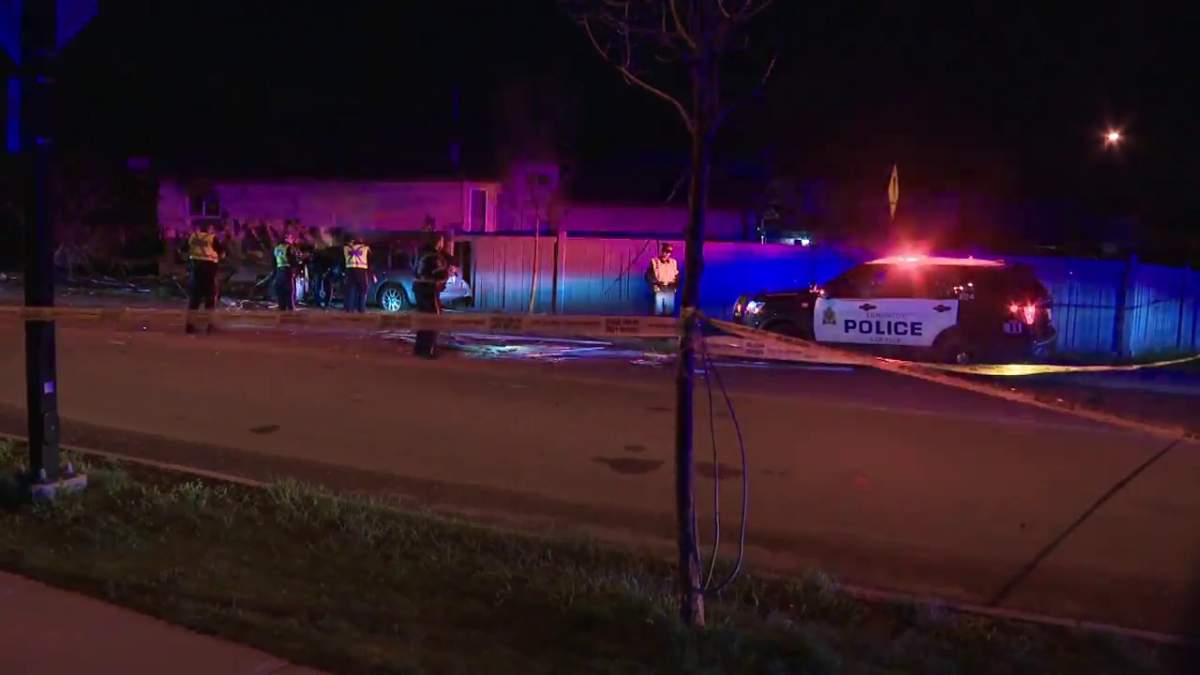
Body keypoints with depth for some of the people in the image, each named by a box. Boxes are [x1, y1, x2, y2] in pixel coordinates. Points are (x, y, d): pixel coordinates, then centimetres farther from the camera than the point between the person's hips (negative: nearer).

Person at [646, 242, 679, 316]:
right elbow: (648, 276, 2)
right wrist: (656, 282, -12)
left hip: (670, 291, 3)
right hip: (658, 290, -3)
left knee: (670, 312, 1)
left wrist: (675, 283, -4)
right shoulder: (654, 261, 3)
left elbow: (677, 276, 15)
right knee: (658, 312, -6)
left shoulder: (674, 262, 11)